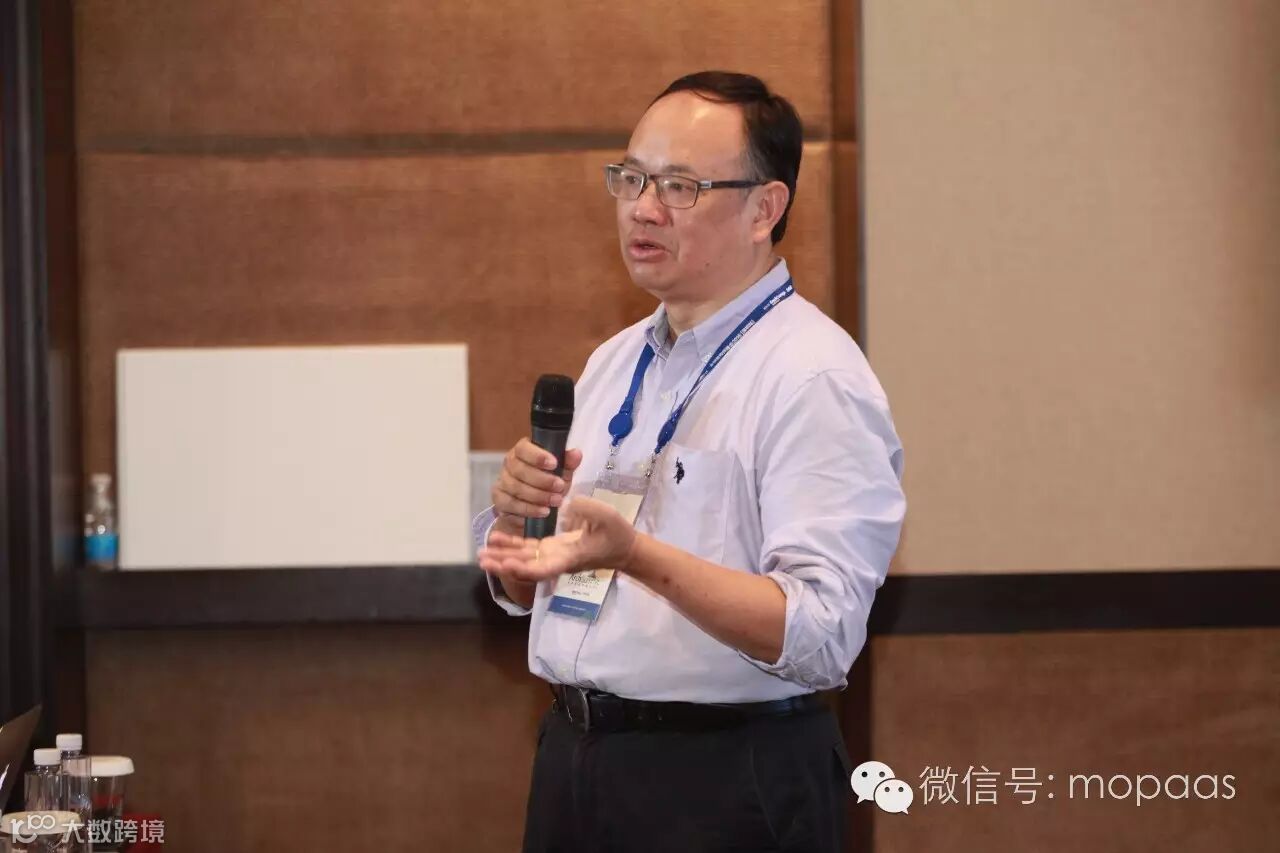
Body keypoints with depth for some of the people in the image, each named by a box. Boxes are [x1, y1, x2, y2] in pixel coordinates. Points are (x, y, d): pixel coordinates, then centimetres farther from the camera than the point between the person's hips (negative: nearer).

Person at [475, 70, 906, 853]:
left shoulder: (813, 378, -13)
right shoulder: (614, 362, 13)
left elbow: (820, 634, -23)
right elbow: (522, 590, 17)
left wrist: (636, 554, -32)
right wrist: (515, 513, -4)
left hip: (726, 787, -7)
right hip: (575, 758, 7)